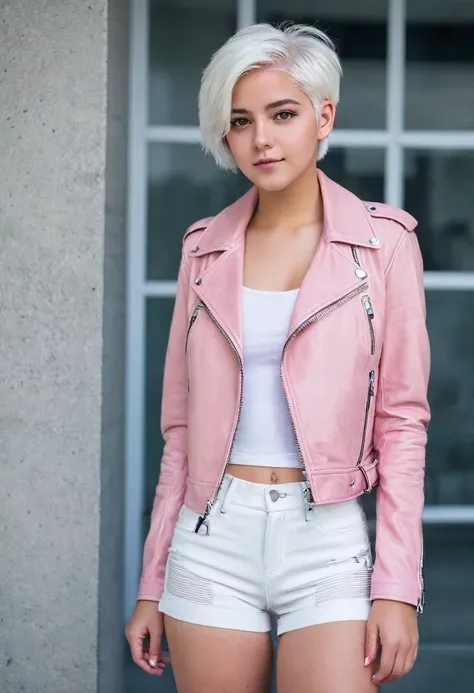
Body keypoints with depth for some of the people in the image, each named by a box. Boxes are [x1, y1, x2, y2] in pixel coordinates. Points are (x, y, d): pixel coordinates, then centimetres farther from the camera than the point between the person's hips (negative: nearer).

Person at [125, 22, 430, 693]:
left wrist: (398, 588, -9)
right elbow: (182, 425, 10)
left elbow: (402, 419, -2)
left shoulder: (382, 240, -1)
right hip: (213, 539, 3)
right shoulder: (205, 248, 7)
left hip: (327, 543, -2)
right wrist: (152, 585, 8)